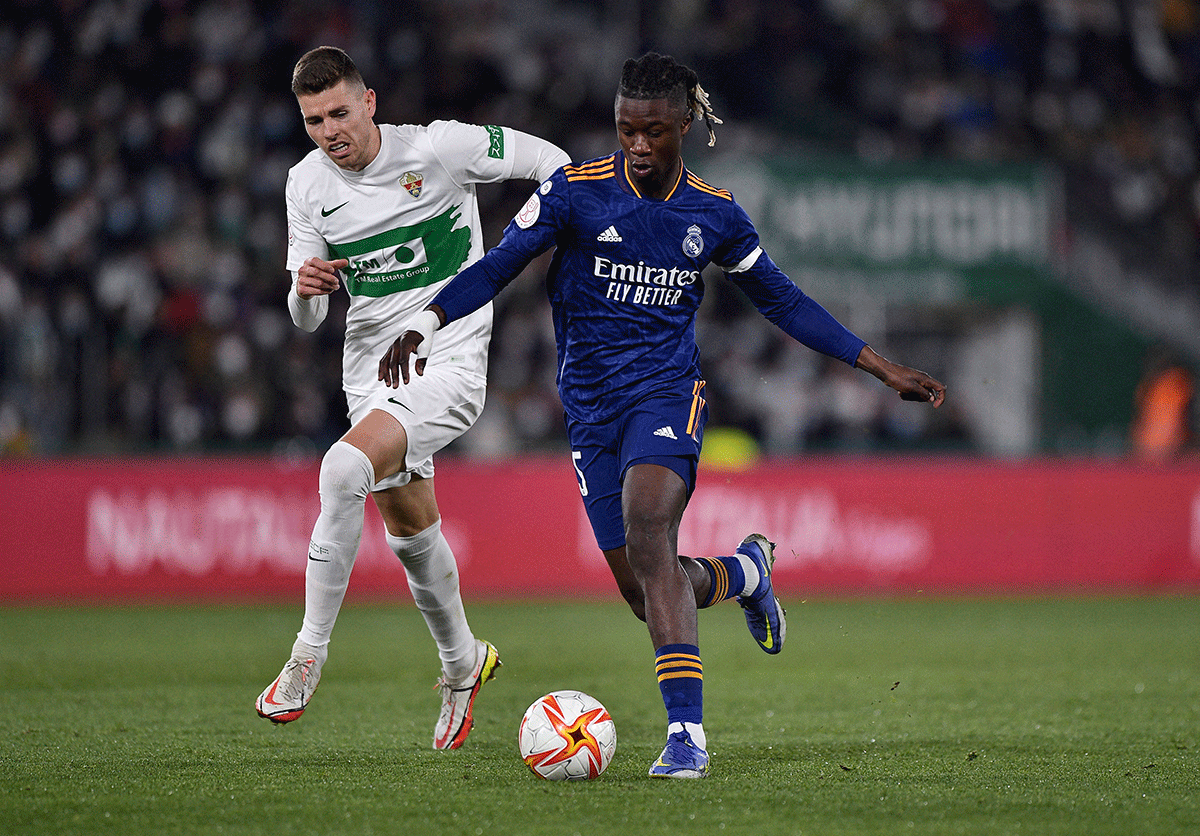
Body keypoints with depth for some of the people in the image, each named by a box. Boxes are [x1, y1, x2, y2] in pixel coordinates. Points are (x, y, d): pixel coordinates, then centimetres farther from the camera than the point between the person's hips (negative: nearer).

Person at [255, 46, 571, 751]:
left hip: (450, 367, -6)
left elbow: (546, 161, 0)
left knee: (345, 469, -28)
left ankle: (309, 657, -21)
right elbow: (306, 320, 4)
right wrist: (306, 288, -19)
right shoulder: (307, 183, 1)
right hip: (373, 371, 6)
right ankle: (462, 662, 42)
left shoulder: (438, 147, -13)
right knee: (410, 534, 15)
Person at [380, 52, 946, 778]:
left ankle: (687, 730, -35)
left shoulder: (714, 214, 2)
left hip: (667, 390, -2)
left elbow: (783, 301, 13)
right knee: (643, 592, 0)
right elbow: (498, 266, -6)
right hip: (591, 404, 2)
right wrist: (427, 323, -25)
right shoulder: (576, 192, -4)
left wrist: (885, 370, 12)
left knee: (647, 531, -30)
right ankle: (746, 571, 37)